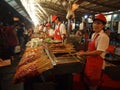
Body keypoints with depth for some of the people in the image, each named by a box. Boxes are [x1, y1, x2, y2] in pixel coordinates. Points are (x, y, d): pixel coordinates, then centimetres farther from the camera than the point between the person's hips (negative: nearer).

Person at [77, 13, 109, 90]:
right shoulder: (94, 35, 7)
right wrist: (84, 52, 4)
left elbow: (98, 52, -25)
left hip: (97, 63, -8)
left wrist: (84, 53, -18)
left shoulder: (103, 37, -21)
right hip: (90, 61, 9)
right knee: (87, 81, 23)